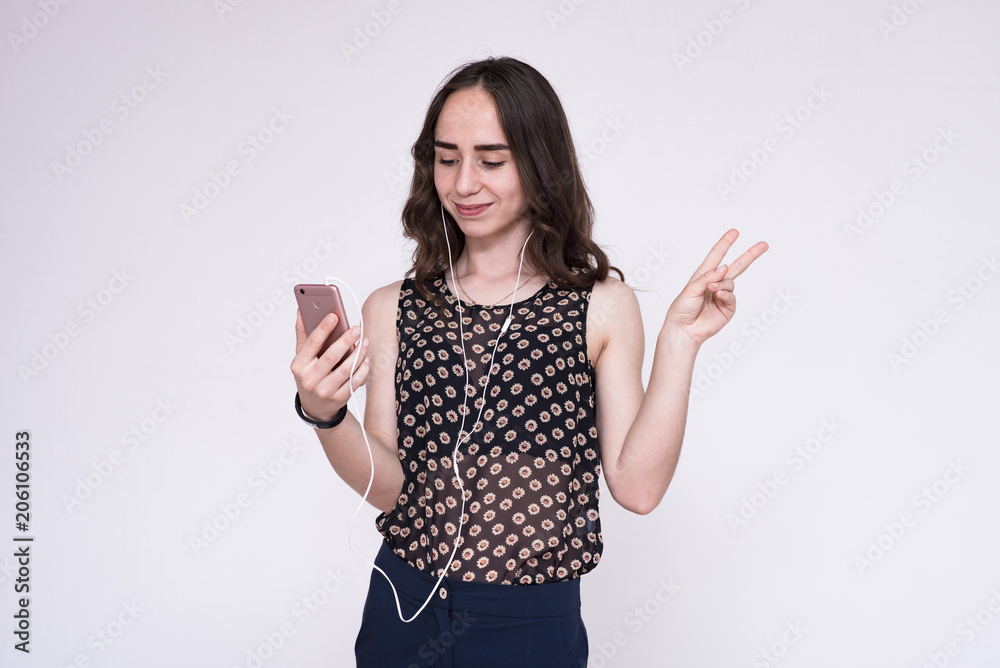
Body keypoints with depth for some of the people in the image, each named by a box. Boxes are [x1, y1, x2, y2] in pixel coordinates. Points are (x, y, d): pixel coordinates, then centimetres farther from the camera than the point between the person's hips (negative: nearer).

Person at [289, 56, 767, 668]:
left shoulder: (601, 306, -6)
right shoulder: (392, 310, -1)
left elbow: (637, 487, -11)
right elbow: (387, 485, -5)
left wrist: (679, 341, -17)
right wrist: (324, 413, -23)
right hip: (403, 615, 2)